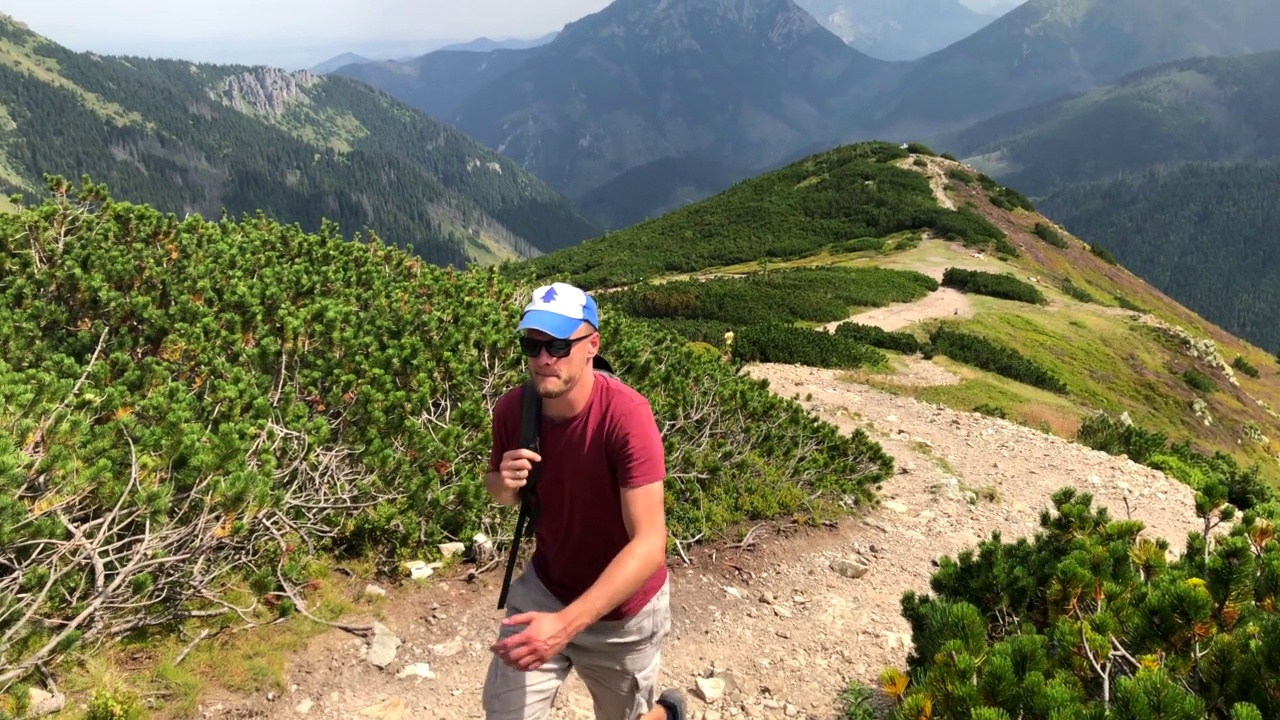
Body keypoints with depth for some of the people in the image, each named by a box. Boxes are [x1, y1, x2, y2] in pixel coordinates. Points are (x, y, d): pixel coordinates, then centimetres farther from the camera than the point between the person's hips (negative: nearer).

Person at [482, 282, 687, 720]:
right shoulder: (512, 408, -14)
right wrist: (505, 482, -19)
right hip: (544, 587, 4)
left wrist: (567, 623, -42)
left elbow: (649, 545, -32)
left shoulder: (626, 415, -29)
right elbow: (497, 489, 6)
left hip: (622, 608, -3)